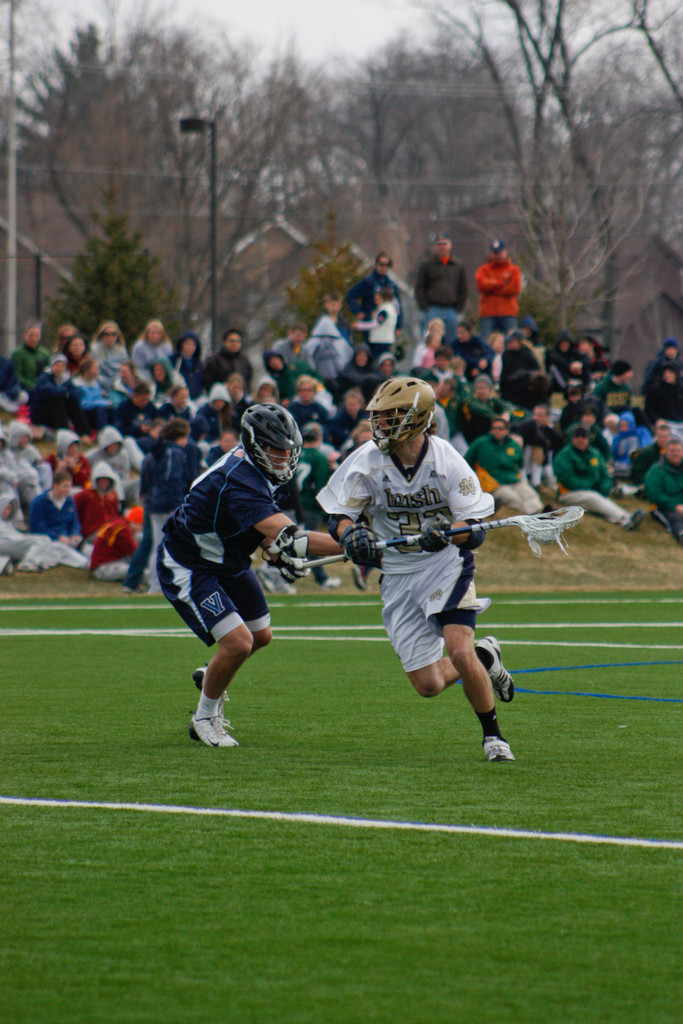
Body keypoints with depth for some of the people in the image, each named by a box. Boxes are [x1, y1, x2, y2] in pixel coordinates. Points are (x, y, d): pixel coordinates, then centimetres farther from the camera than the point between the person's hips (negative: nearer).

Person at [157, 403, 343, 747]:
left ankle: (210, 676, 48)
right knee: (238, 643, -19)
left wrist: (278, 554, -6)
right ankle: (205, 719, 4)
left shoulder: (255, 468, -5)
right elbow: (288, 537, -45)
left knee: (261, 636, 19)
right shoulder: (240, 482, -36)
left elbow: (261, 524, 13)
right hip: (187, 567, -10)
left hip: (229, 561, 10)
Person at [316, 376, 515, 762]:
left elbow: (476, 530, -10)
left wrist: (446, 534, -32)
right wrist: (351, 533, -23)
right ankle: (485, 657, 31)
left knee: (460, 653, -23)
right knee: (429, 684, -2)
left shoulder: (447, 462, -13)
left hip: (447, 563, -3)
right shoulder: (366, 462, -8)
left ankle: (493, 734, 2)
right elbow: (339, 515, 0)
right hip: (398, 574, 3)